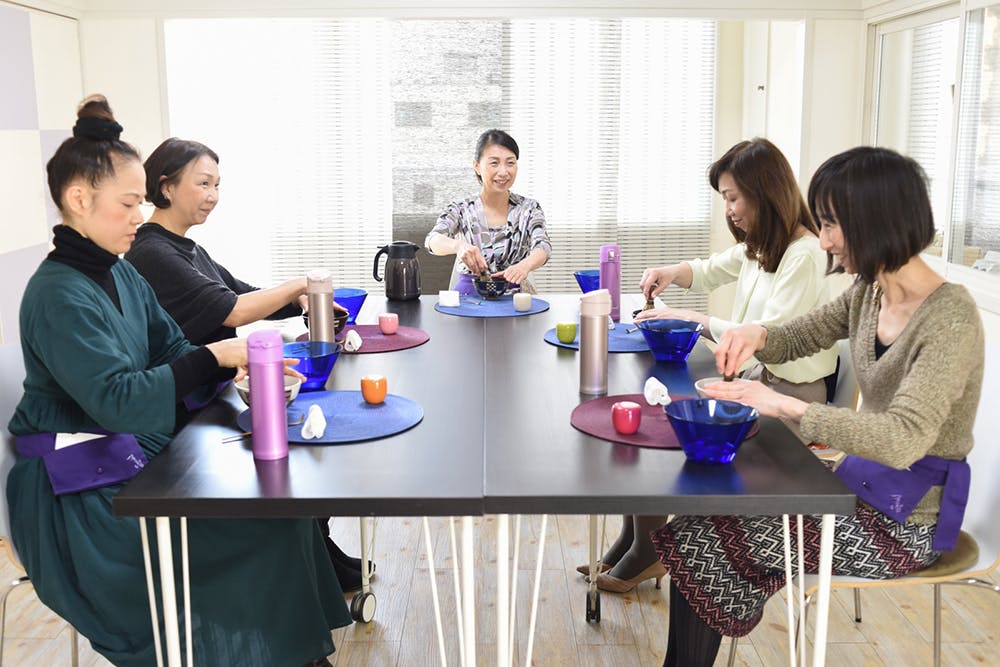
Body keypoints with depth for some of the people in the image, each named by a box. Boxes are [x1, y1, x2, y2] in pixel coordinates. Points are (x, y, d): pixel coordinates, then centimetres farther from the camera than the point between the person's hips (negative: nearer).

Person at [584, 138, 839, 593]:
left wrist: (694, 319, -15)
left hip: (788, 393, -9)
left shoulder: (804, 256, -19)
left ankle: (646, 555, 4)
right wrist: (671, 272, 4)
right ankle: (630, 542, 5)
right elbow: (711, 271, 27)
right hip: (752, 376, 9)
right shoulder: (758, 245, 11)